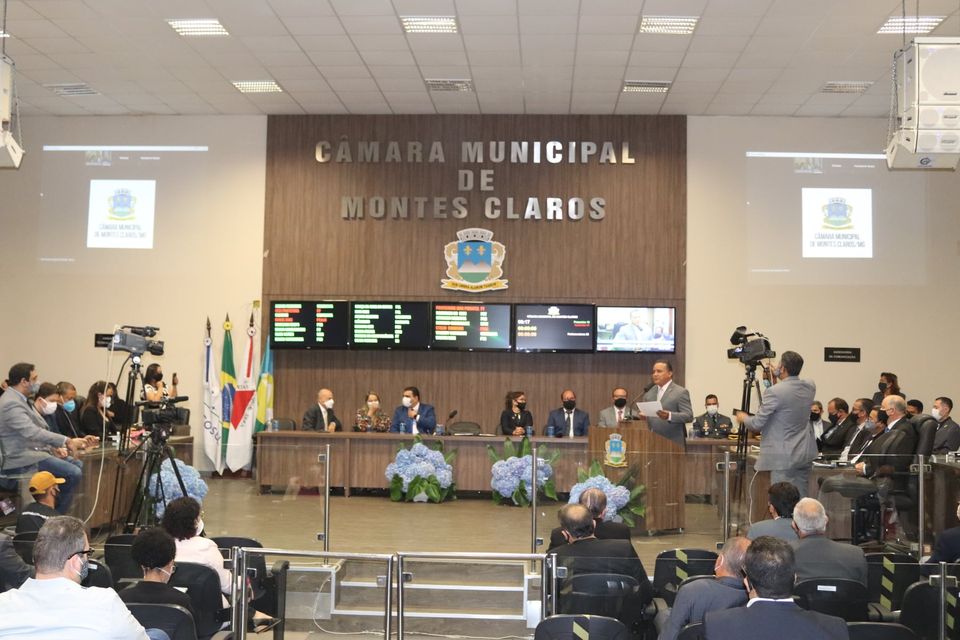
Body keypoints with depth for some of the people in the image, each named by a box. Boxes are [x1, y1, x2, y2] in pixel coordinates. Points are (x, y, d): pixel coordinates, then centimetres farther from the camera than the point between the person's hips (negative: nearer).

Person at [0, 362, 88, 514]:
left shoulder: (18, 399, 13)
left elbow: (35, 428, 18)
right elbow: (32, 433, -30)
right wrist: (66, 441, -29)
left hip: (30, 452, 11)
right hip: (21, 461, -11)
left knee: (77, 466, 13)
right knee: (74, 473, -20)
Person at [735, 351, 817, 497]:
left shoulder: (775, 392, -19)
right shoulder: (810, 387, 2)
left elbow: (757, 424, -12)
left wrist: (743, 418, 8)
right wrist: (775, 383, 18)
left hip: (783, 457, -7)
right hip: (805, 454, 7)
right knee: (801, 498, 14)